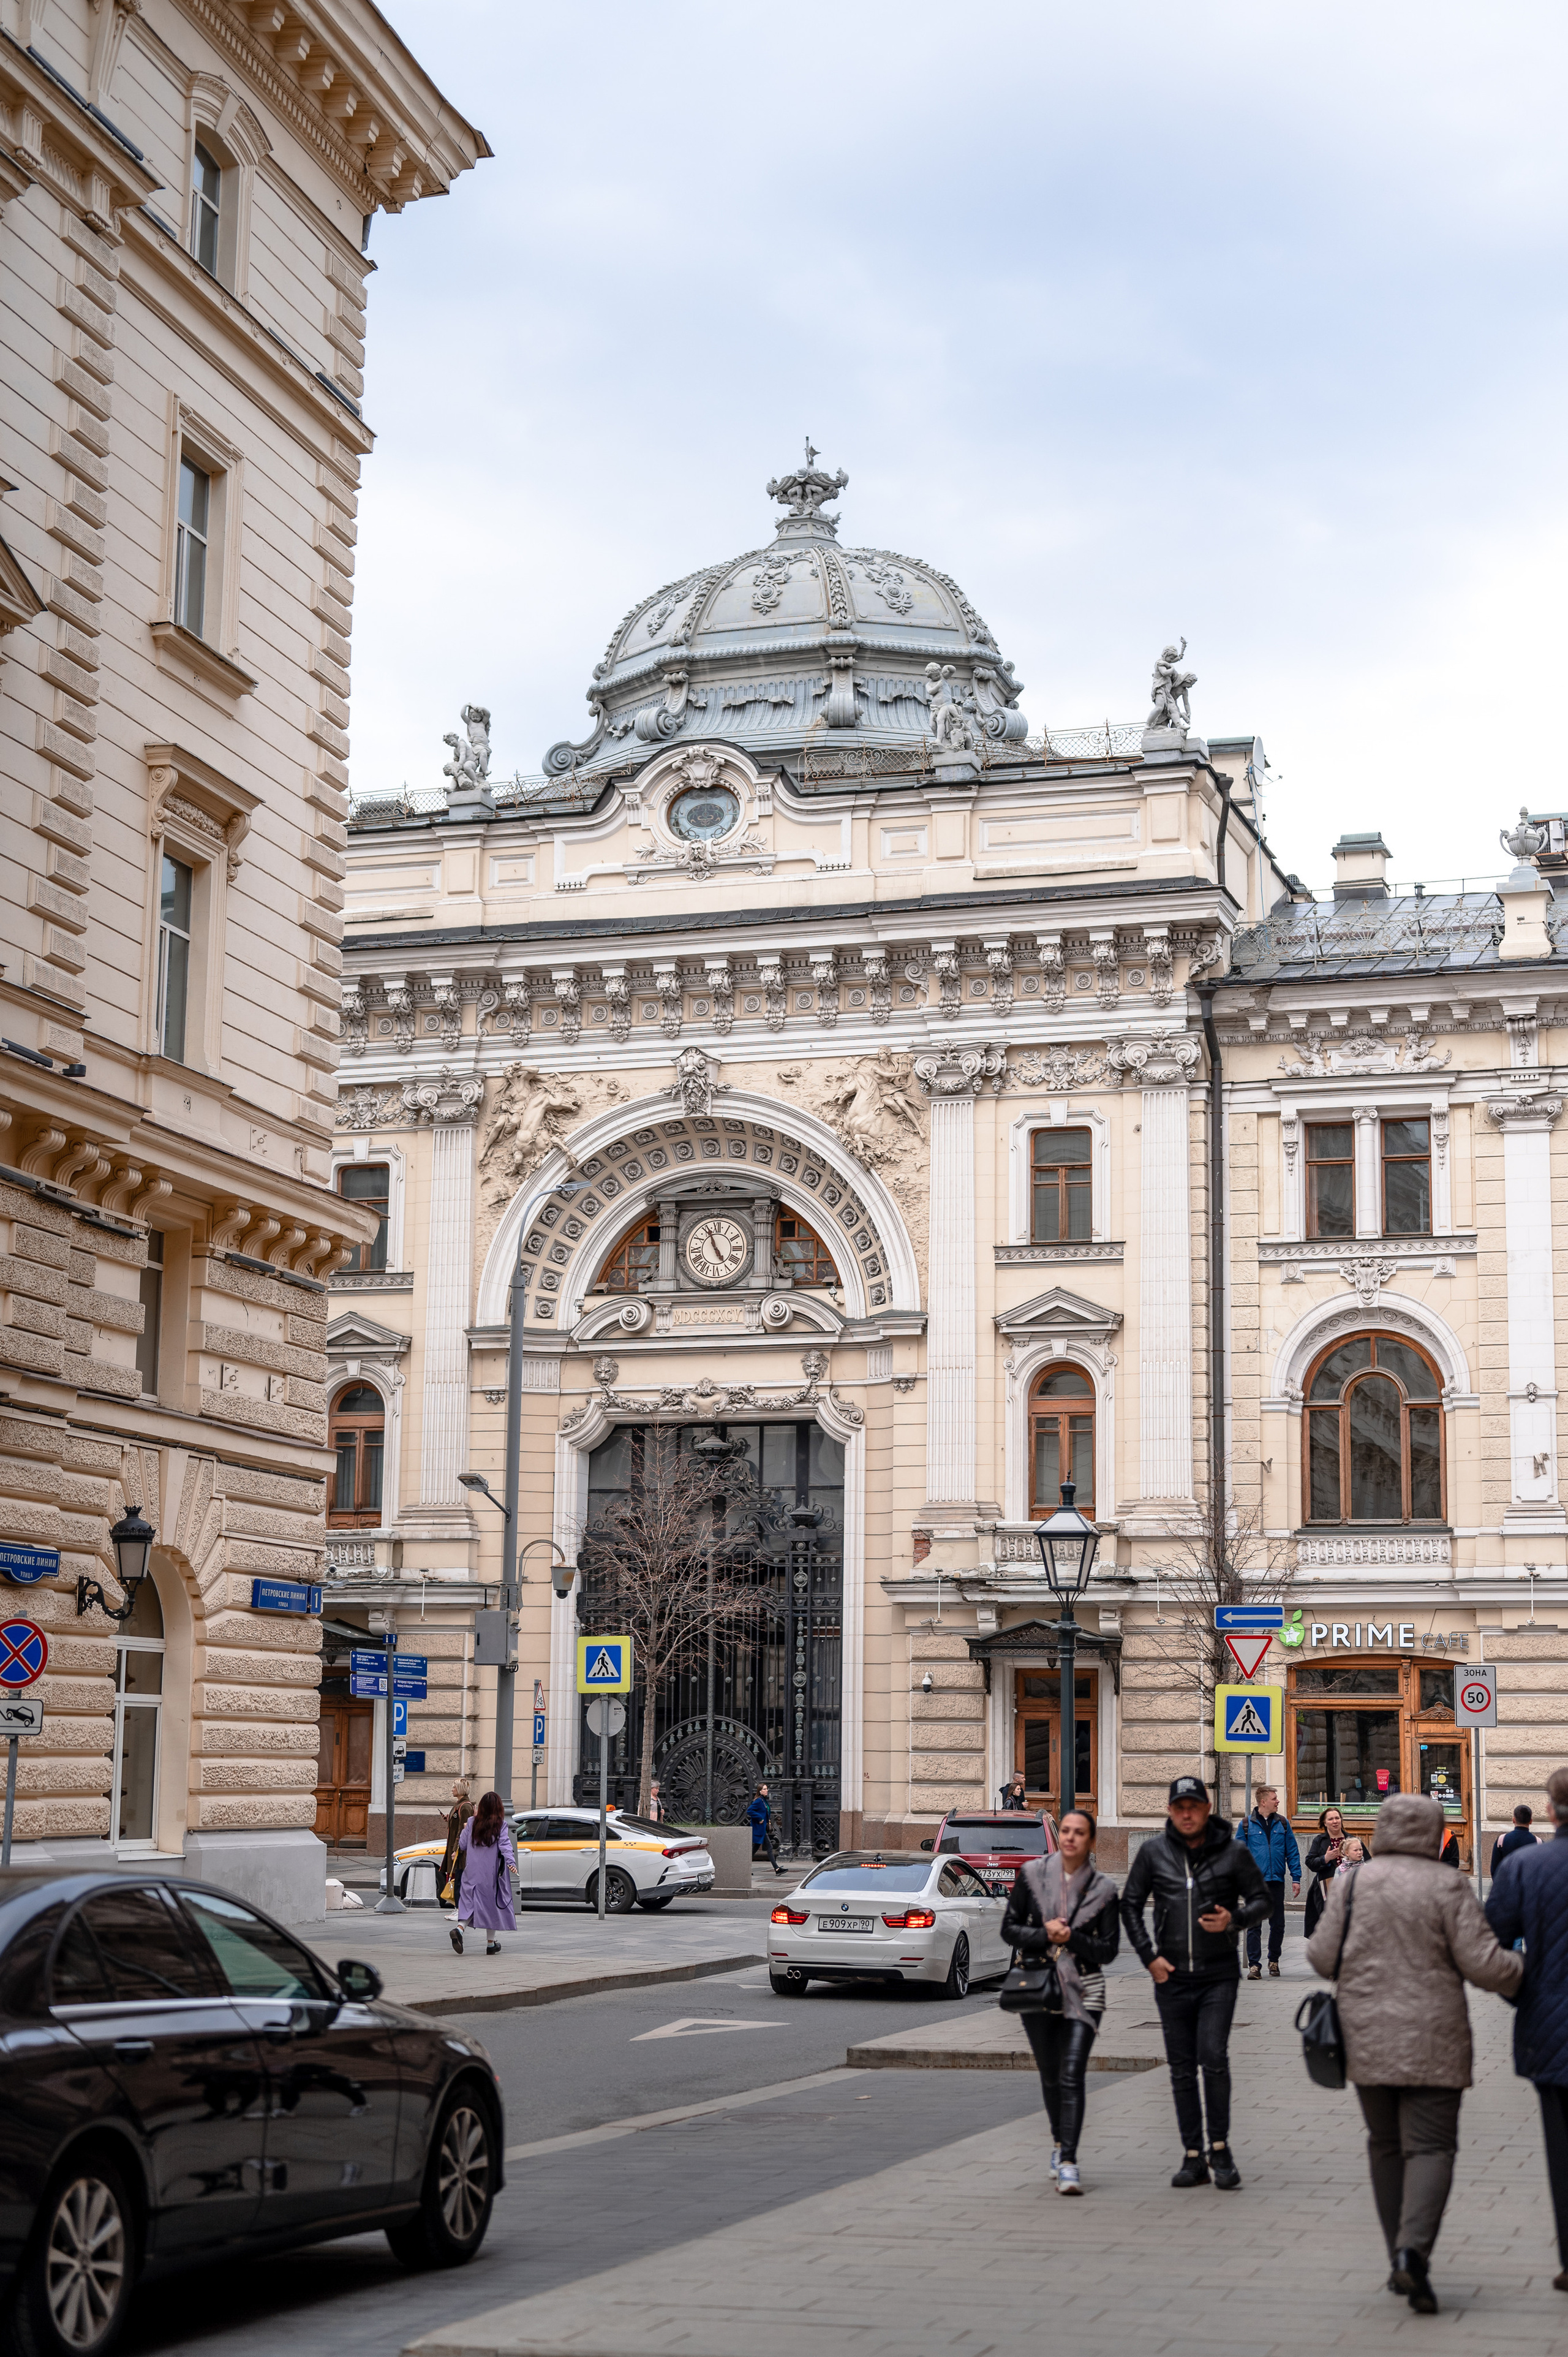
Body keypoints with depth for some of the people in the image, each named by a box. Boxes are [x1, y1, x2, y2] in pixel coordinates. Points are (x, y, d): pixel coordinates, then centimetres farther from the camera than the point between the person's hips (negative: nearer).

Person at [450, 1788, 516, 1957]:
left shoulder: (472, 1822, 4)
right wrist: (511, 1862, -29)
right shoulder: (501, 1825, -5)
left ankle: (460, 1928, -25)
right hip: (492, 1872, -3)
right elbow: (505, 1845, -19)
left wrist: (465, 1829, 25)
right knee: (492, 1903, 7)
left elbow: (462, 1845, 8)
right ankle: (491, 1943, 12)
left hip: (472, 1872, 3)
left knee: (470, 1903, 3)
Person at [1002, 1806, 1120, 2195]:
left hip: (1083, 1990, -2)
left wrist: (1071, 1938, -15)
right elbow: (1009, 1929, 3)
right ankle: (1060, 2142, 36)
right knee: (1050, 2074, 12)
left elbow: (1109, 1949, 0)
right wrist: (1044, 1935, -13)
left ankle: (1067, 2163, -17)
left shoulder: (1102, 1889, 0)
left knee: (1072, 2075, -14)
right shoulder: (1033, 1874, 2)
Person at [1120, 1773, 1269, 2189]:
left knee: (1214, 2059, -14)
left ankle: (1220, 2147, 2)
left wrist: (1234, 1920, -14)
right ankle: (1193, 2157, 13)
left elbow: (1261, 1901, 7)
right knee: (1182, 2069, 6)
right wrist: (1148, 1956, 2)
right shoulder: (1154, 1852, 3)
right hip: (1172, 1978, 2)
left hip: (1219, 1975, -2)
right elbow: (1130, 1904, 11)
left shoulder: (1234, 1852, -1)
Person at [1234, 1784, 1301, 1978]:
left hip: (1276, 1882, 2)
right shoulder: (1247, 1825, 2)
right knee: (1254, 1925, -4)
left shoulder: (1283, 1823, 9)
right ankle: (1254, 1965, -1)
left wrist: (1296, 1878, 3)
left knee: (1278, 1925, 8)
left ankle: (1274, 1960, 24)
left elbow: (1292, 1852, 10)